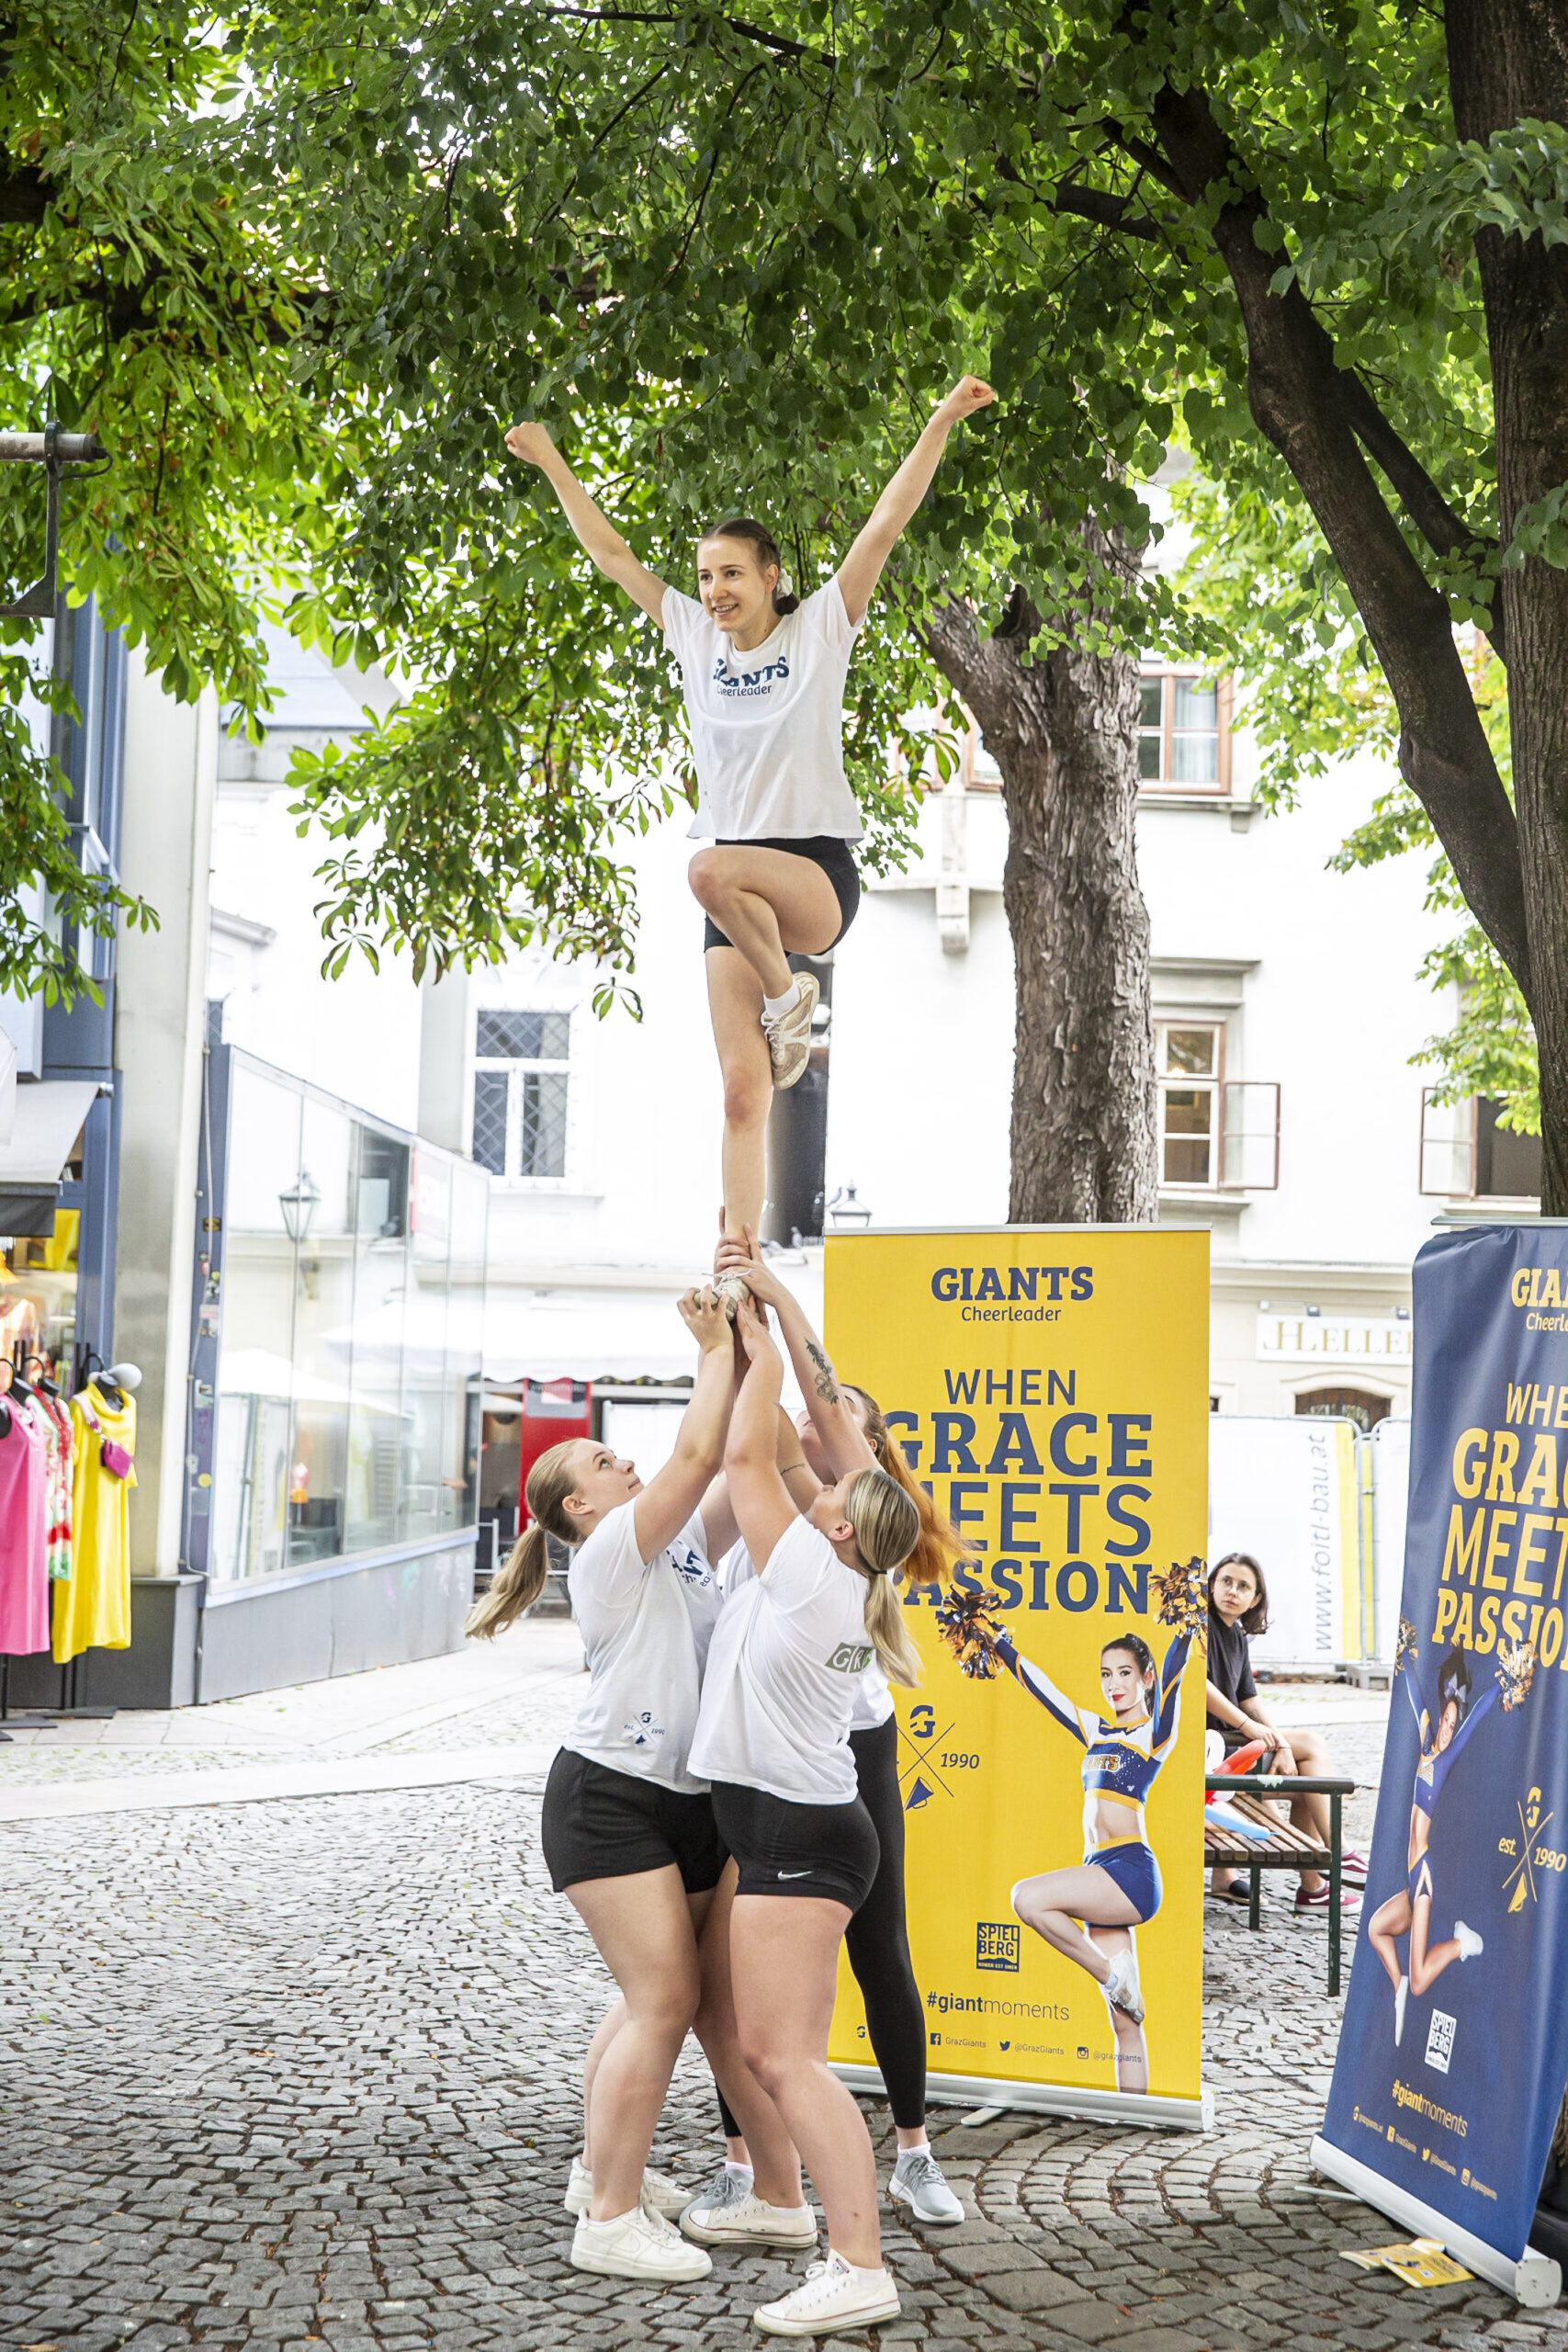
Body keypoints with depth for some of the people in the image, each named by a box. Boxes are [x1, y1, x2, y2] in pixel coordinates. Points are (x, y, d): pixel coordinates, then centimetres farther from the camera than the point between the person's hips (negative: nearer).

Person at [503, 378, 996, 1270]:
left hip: (817, 872, -4)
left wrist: (943, 421, -10)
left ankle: (790, 992, -12)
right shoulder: (695, 637, 10)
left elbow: (888, 521, -6)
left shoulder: (820, 630, -1)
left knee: (715, 869, -38)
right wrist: (553, 466, 22)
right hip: (741, 887, 4)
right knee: (743, 1091, -5)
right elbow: (611, 552, 18)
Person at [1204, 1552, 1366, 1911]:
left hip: (1228, 1735, 9)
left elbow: (1249, 1697, 11)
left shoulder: (1238, 1637, 16)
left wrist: (1280, 1742, -6)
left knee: (1313, 1744, 2)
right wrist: (1247, 1725, -17)